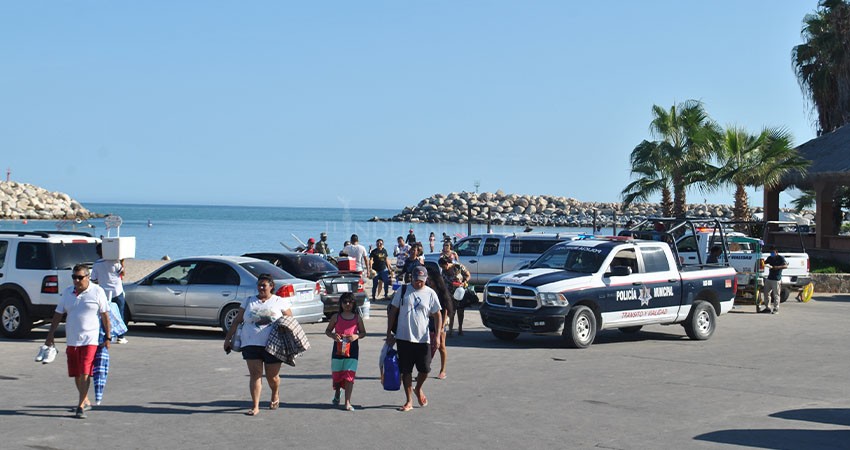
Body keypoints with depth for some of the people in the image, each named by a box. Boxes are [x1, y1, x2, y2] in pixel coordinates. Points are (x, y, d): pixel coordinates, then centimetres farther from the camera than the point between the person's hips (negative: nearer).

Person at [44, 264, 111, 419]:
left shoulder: (97, 292, -3)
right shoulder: (67, 293, 9)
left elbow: (105, 316, -1)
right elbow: (58, 315, 14)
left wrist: (107, 338, -3)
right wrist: (50, 335, 9)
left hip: (90, 340, -5)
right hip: (72, 340, 5)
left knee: (85, 373, -11)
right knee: (76, 374, 10)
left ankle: (80, 406, -8)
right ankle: (86, 402, 27)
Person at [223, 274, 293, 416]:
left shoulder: (280, 302, 6)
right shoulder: (249, 301, 12)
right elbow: (237, 321, 13)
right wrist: (228, 338, 9)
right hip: (251, 344, 2)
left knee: (272, 376, 5)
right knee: (255, 375, -7)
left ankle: (275, 395, 36)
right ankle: (255, 407, -6)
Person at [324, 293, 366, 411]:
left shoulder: (357, 318, 5)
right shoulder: (336, 317, 4)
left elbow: (363, 332, 11)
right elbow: (327, 330, 9)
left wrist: (357, 336, -11)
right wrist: (333, 335, -13)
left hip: (352, 349, -1)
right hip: (338, 348, 1)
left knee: (349, 375, -7)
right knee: (336, 374, 11)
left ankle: (347, 402, -6)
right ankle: (337, 395, 39)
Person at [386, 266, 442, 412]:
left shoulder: (430, 294, 2)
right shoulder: (403, 291, 2)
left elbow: (437, 315, 5)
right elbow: (393, 311, 6)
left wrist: (437, 335, -5)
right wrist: (389, 333, 2)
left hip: (423, 339, 0)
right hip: (404, 338, 0)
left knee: (425, 369, 2)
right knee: (406, 371, 4)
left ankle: (418, 389, 33)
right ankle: (409, 401, 14)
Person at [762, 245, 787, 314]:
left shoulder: (780, 258, -5)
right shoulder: (770, 258, 14)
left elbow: (785, 266, -16)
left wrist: (778, 267, -29)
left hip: (776, 280, -7)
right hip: (769, 278, 7)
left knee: (776, 295, -5)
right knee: (766, 293, 10)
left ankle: (776, 309, -1)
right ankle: (768, 308, 19)